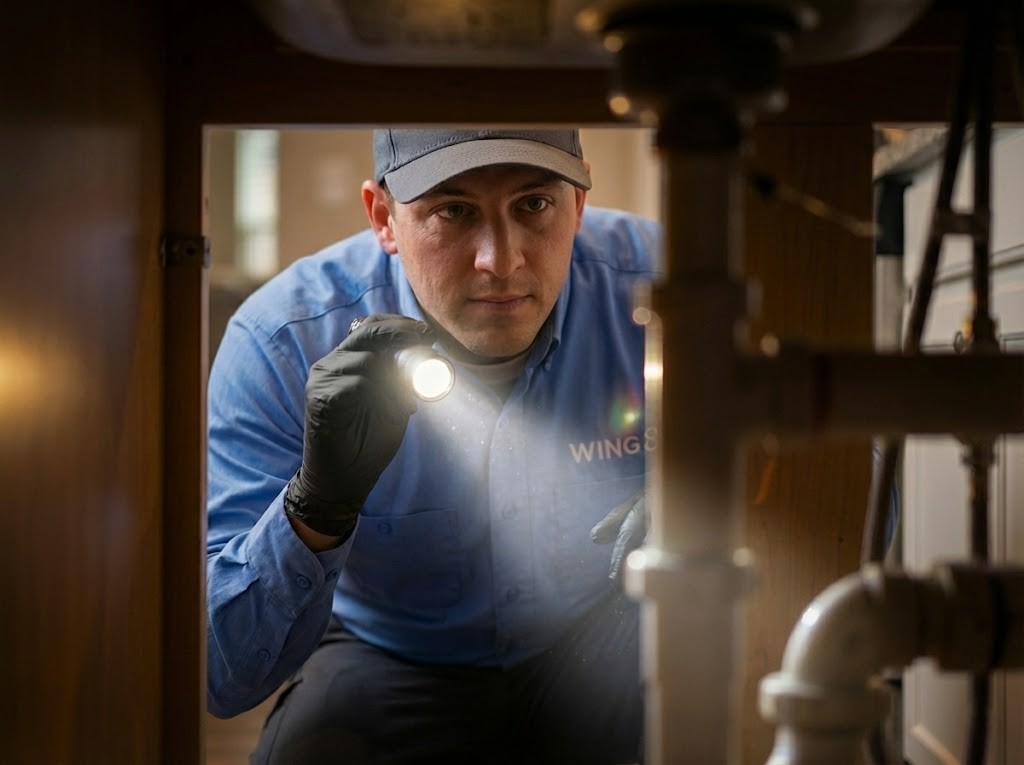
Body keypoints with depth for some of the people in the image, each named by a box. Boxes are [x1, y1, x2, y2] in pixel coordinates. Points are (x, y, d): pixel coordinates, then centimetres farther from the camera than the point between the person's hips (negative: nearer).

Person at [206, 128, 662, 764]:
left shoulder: (661, 284, -20)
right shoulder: (279, 346, -22)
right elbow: (218, 678, -23)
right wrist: (316, 504, -43)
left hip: (603, 650, 1)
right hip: (389, 660, 0)